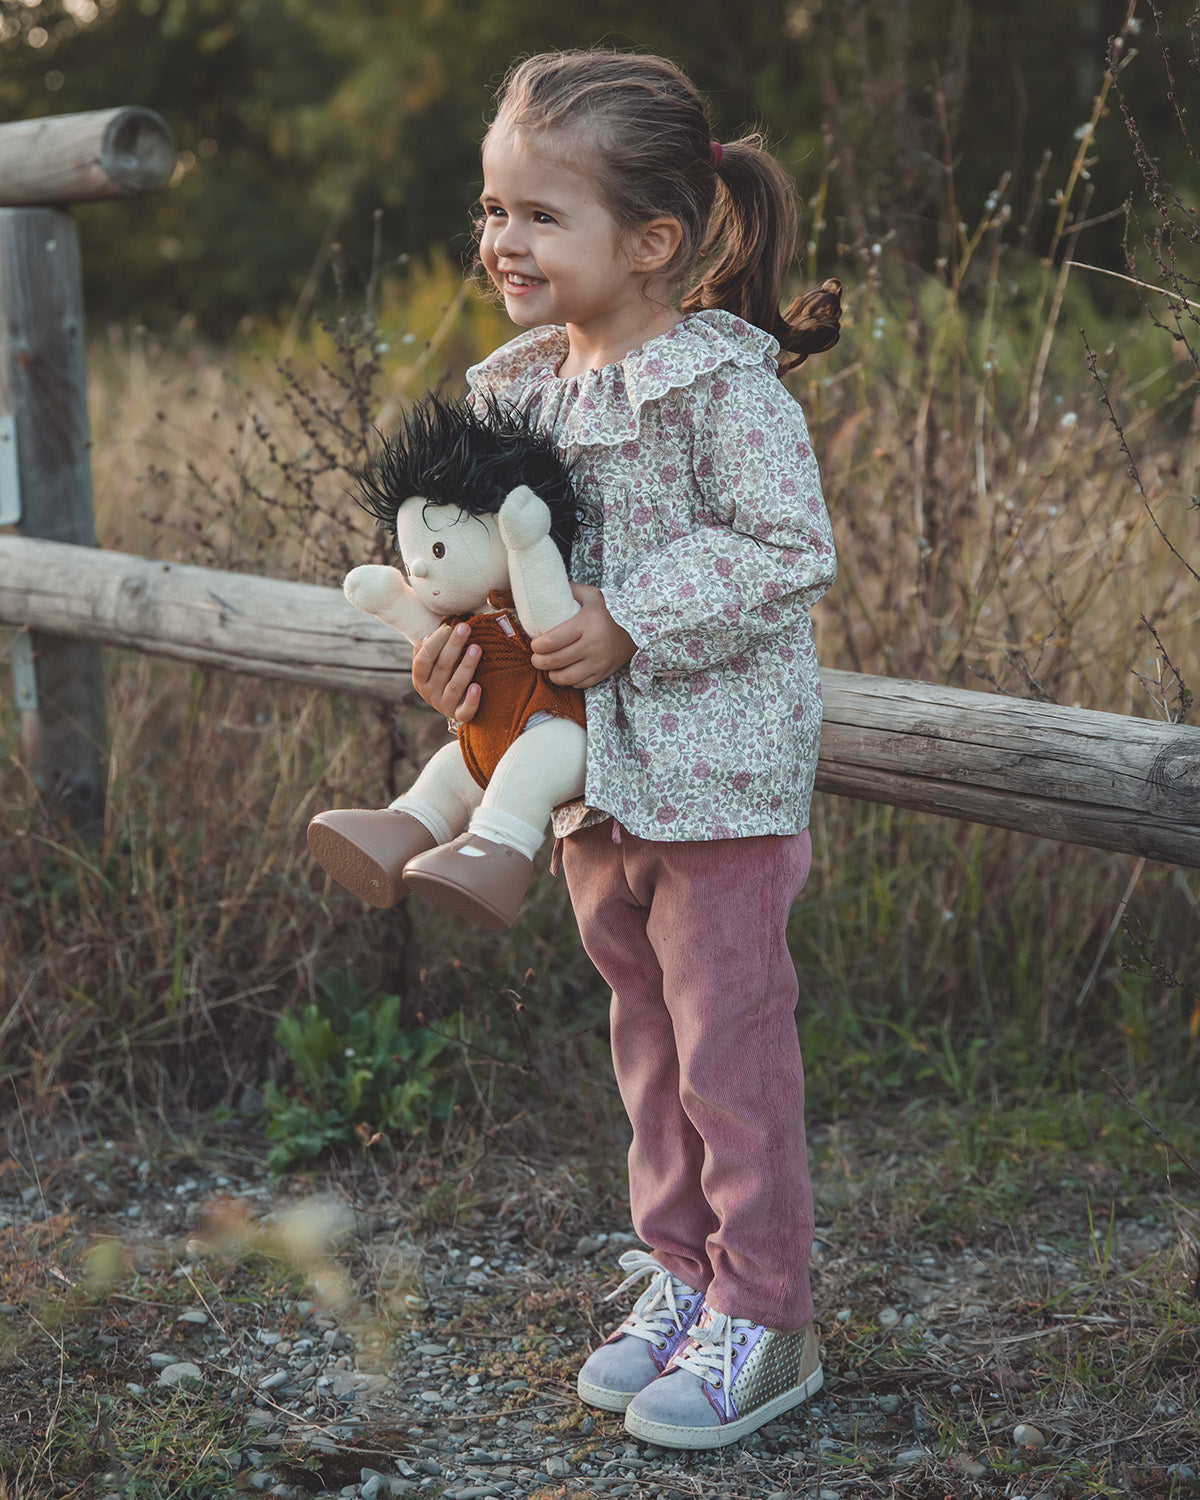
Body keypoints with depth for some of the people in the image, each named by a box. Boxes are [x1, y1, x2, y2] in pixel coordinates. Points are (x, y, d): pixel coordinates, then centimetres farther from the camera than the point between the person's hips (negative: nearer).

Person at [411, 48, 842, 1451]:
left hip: (718, 780, -7)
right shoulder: (519, 387, 6)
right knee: (647, 1045, 18)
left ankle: (764, 1319, 16)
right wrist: (454, 639, -7)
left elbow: (788, 550, -18)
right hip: (591, 781, 7)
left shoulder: (724, 385, -16)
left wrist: (632, 627, -24)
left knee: (731, 1050, 2)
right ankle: (680, 1276, 33)